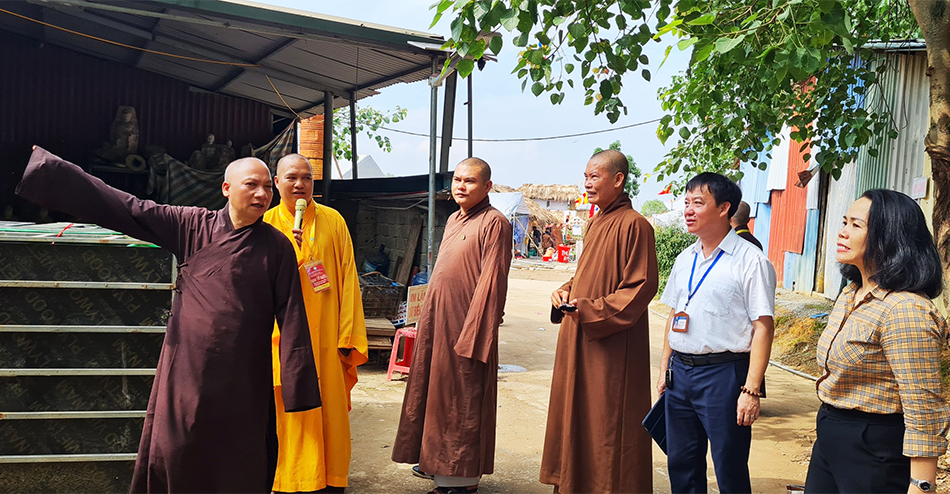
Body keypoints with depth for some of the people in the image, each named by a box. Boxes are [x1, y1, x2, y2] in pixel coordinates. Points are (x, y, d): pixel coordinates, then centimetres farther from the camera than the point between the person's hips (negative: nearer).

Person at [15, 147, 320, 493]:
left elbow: (292, 317, -3)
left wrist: (298, 388, -7)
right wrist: (42, 166, 1)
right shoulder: (192, 225, 2)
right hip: (186, 371, 1)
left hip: (243, 383, -1)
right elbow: (122, 207, 2)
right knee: (173, 464, 7)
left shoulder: (277, 246, -1)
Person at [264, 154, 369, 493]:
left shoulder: (333, 221, 4)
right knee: (288, 408, 0)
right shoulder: (266, 224, 5)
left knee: (331, 407, 3)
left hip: (326, 336, 0)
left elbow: (348, 280, 1)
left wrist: (347, 337, -4)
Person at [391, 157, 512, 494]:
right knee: (437, 389, 17)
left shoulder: (494, 223, -13)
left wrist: (472, 335, -21)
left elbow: (491, 282, -18)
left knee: (462, 399, 1)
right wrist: (427, 322, 16)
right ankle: (438, 461, 31)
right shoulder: (453, 220, 13)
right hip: (438, 321, 9)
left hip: (465, 324, -8)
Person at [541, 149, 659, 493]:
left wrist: (591, 310, -20)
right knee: (579, 416, 15)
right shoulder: (597, 223, 13)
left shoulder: (633, 225, -15)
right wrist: (566, 292, 3)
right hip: (581, 342, 9)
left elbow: (642, 287, -18)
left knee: (608, 423, 0)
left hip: (613, 347, -9)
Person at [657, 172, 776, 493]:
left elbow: (763, 327, -14)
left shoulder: (750, 260, -10)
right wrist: (665, 368, 17)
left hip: (723, 374, -6)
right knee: (680, 464, 15)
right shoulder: (684, 259, 12)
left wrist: (751, 390, -18)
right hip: (680, 371, 7)